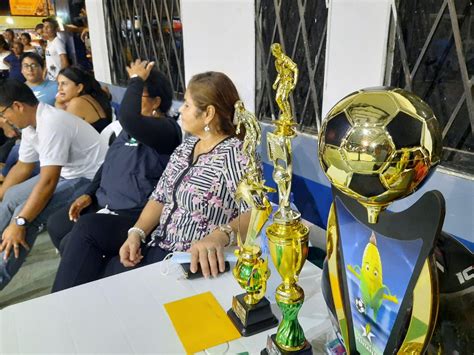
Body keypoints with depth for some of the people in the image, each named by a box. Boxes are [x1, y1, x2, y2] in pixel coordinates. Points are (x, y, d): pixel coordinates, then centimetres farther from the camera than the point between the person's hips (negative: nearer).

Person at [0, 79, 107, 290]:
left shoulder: (51, 123, -26)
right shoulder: (31, 125, 4)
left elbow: (48, 181, -29)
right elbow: (22, 167, 18)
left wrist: (19, 223, -27)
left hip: (92, 181, -10)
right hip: (68, 175, 10)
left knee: (25, 212, -21)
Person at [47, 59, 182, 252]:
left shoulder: (167, 129, -18)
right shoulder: (131, 128, 13)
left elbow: (128, 118, -38)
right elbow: (108, 164, 19)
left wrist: (136, 80, -23)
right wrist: (89, 194, 8)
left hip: (134, 214, -10)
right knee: (55, 224, 12)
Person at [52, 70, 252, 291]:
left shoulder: (235, 156, -19)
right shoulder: (186, 146, 7)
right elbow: (160, 197, 7)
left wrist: (218, 236, -49)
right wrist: (136, 233, -8)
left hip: (190, 261, -8)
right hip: (157, 240, 8)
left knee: (96, 275, -9)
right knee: (86, 229, -1)